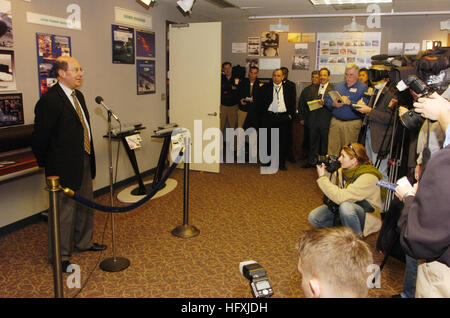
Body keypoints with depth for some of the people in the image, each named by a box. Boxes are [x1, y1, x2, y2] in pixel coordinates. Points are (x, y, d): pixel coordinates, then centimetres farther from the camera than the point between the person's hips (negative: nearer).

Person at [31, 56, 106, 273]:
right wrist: (45, 163, -5)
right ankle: (60, 255, 18)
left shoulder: (78, 96, 11)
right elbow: (40, 136, -16)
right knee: (64, 209, 2)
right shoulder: (50, 99, -19)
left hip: (84, 161, 9)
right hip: (64, 166, -9)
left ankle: (84, 242, 40)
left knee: (85, 204, 21)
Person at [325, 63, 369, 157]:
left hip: (352, 124, -4)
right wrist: (333, 104, -11)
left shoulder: (363, 88, 0)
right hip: (335, 122, 4)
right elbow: (327, 100, 10)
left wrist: (350, 102, -23)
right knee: (332, 150, 4)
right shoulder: (338, 86, 15)